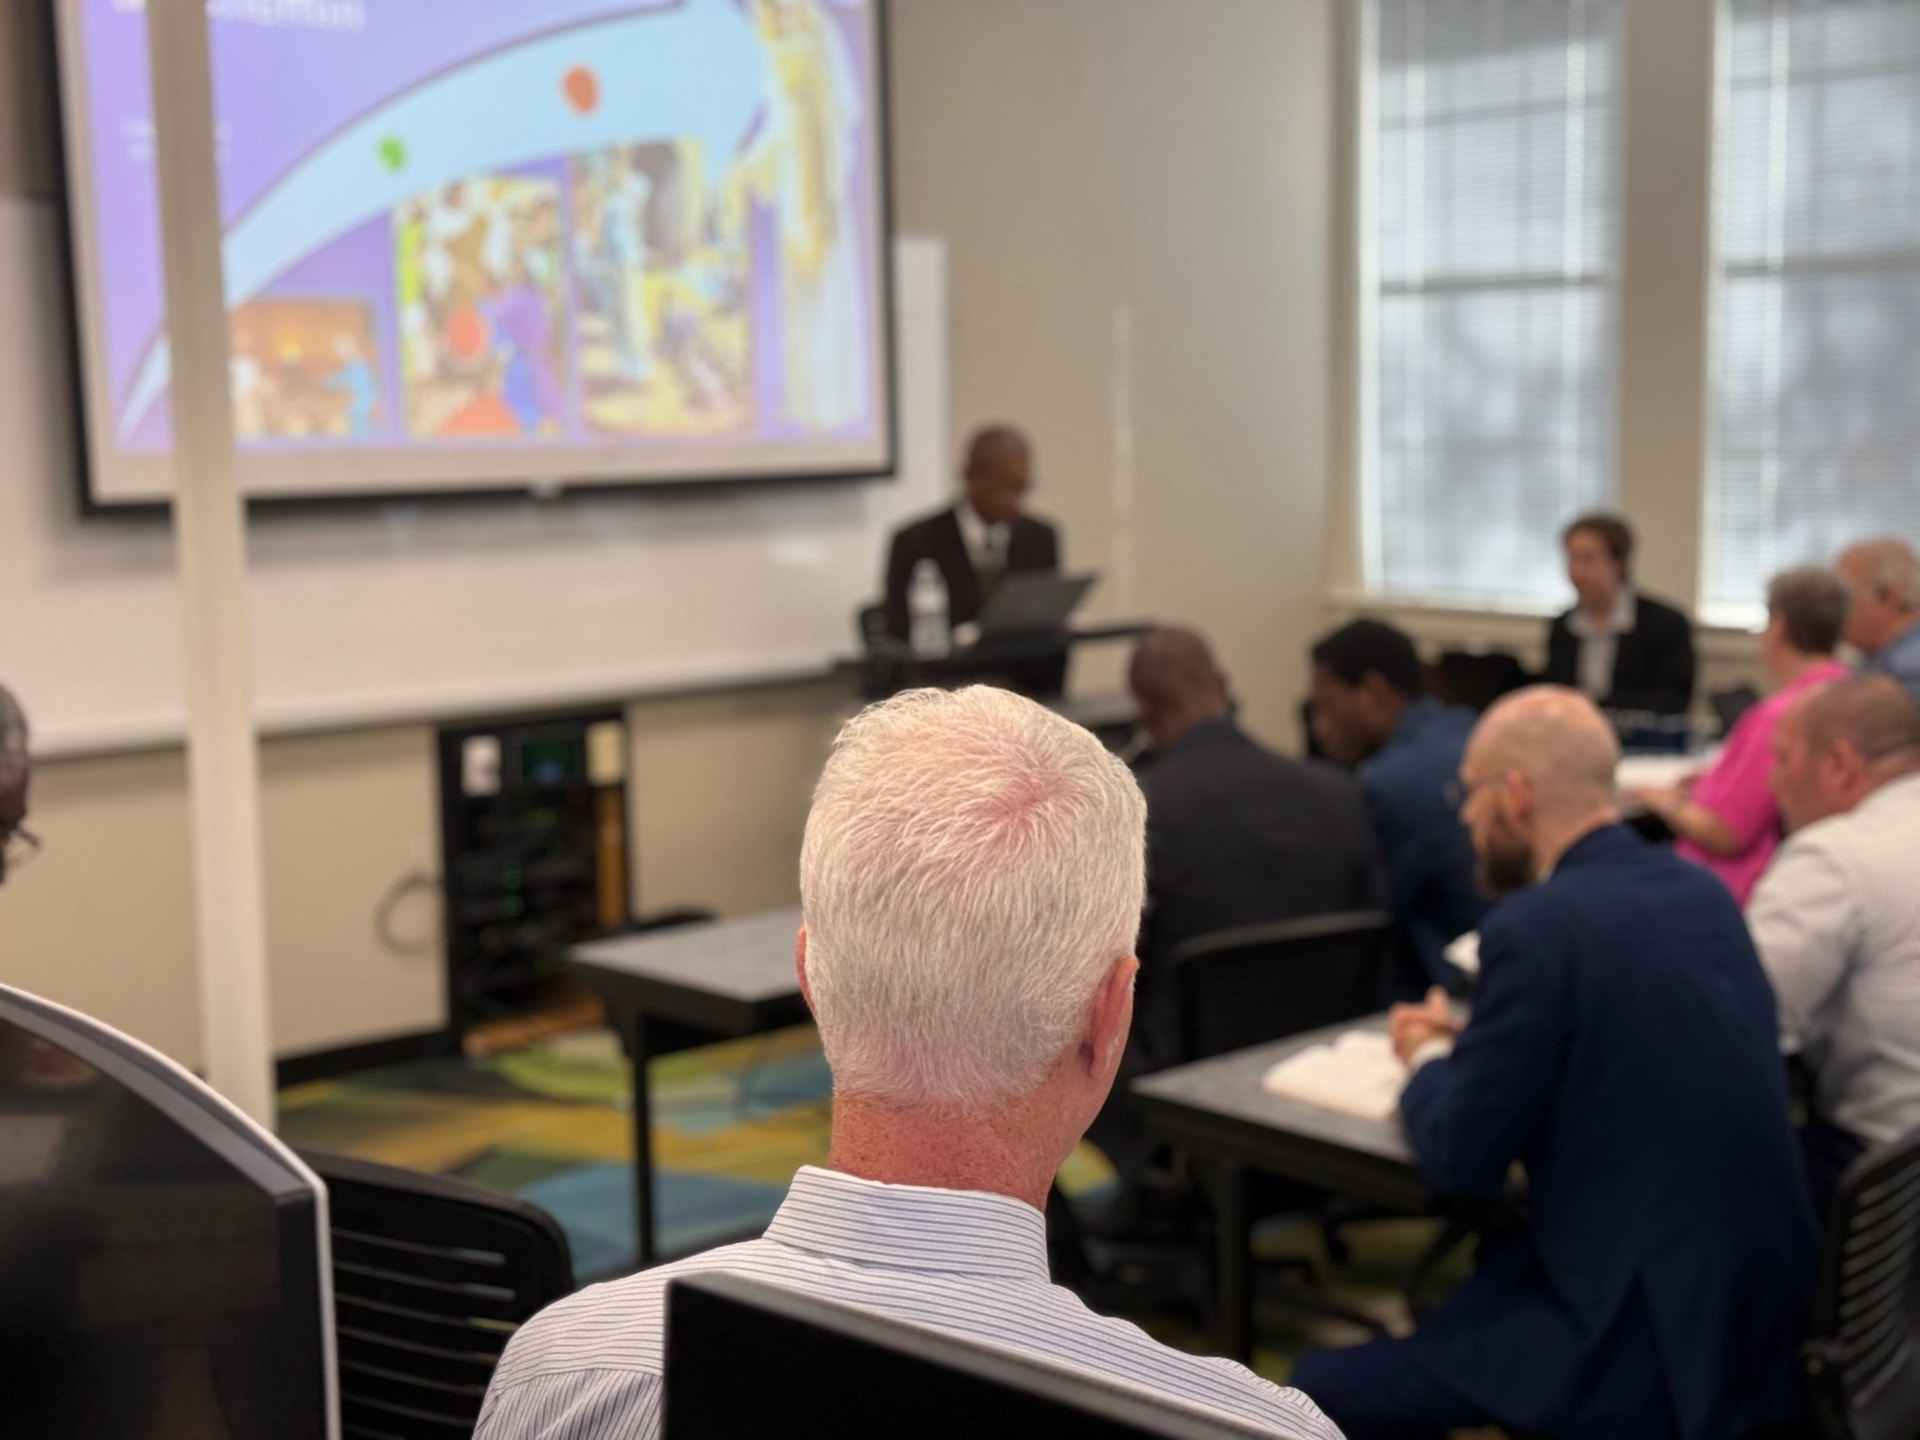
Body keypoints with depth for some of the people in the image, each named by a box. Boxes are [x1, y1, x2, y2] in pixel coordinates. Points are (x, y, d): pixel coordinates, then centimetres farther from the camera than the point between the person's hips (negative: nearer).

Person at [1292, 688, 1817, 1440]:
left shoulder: (1538, 926, -19)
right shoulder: (1701, 890, 6)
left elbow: (1460, 1157, -12)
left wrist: (1429, 1059, 7)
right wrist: (1469, 1043, 12)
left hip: (1653, 1348, -9)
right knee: (1492, 1257, 31)